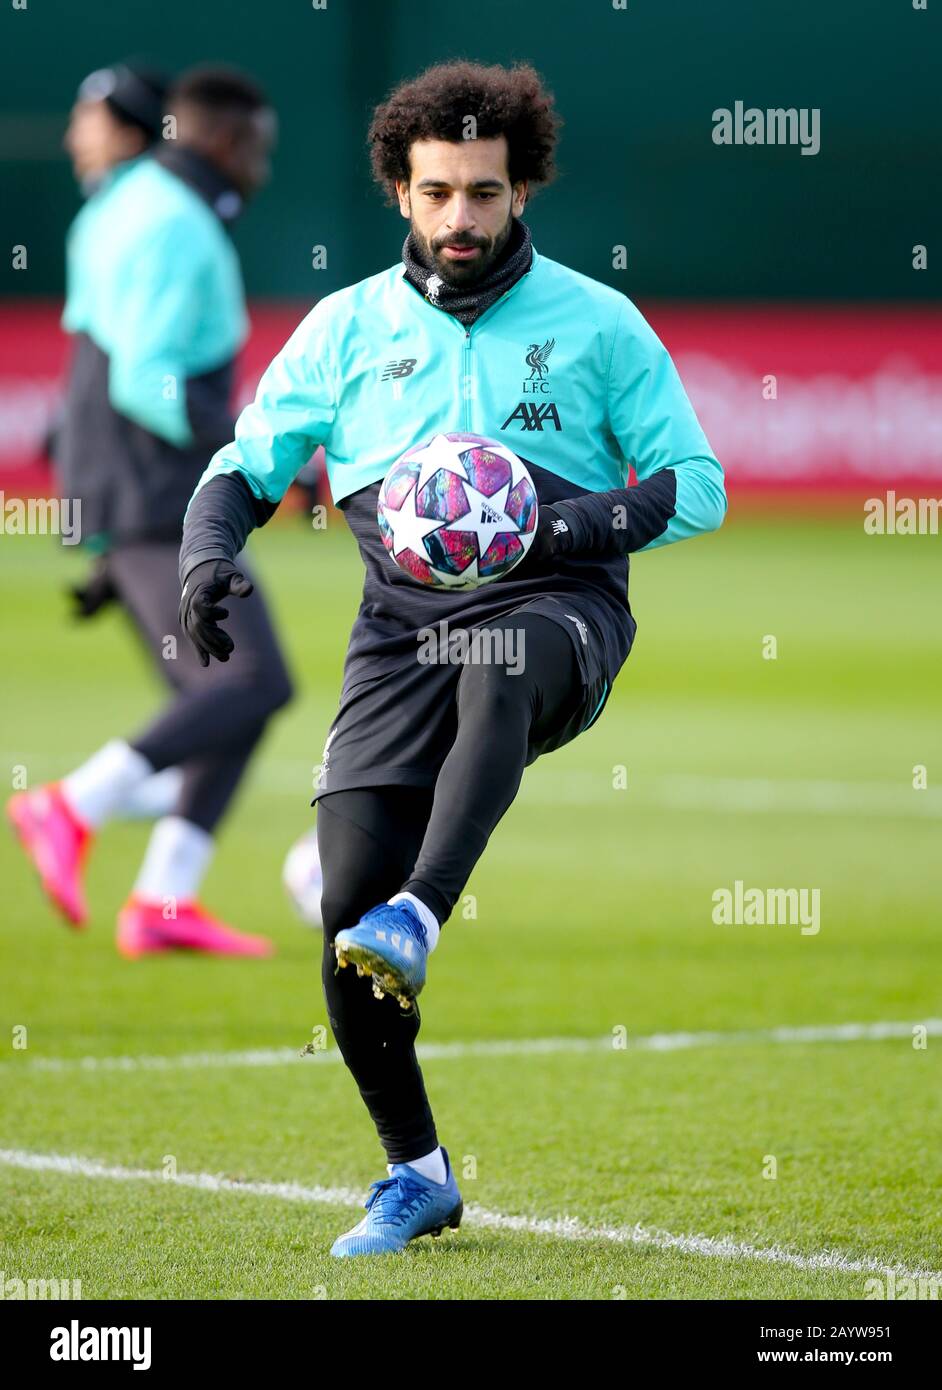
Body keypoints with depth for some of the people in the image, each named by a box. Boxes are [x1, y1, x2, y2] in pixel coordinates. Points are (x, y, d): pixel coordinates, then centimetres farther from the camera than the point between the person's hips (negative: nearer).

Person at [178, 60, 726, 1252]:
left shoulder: (595, 324, 9)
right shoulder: (348, 328, 14)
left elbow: (698, 483, 9)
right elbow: (245, 467, 17)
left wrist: (602, 518, -11)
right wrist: (206, 553, -5)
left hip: (559, 608, -2)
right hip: (403, 619, 2)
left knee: (498, 668, -41)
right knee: (346, 892, -13)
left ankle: (418, 920, -56)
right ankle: (415, 1174, 1)